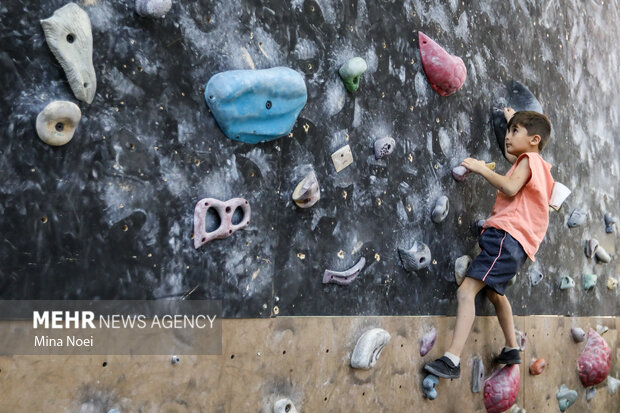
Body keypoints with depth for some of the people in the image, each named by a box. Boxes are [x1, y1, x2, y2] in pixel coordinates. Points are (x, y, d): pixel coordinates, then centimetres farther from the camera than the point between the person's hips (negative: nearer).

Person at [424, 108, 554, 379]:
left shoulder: (528, 159, -3)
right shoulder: (540, 164, 24)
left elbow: (510, 188, -21)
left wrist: (481, 168, -13)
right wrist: (513, 120, 52)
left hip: (507, 236, -11)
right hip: (514, 242, 11)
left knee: (467, 290, -23)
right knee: (493, 291, 32)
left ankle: (452, 360, -32)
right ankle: (511, 349, 43)